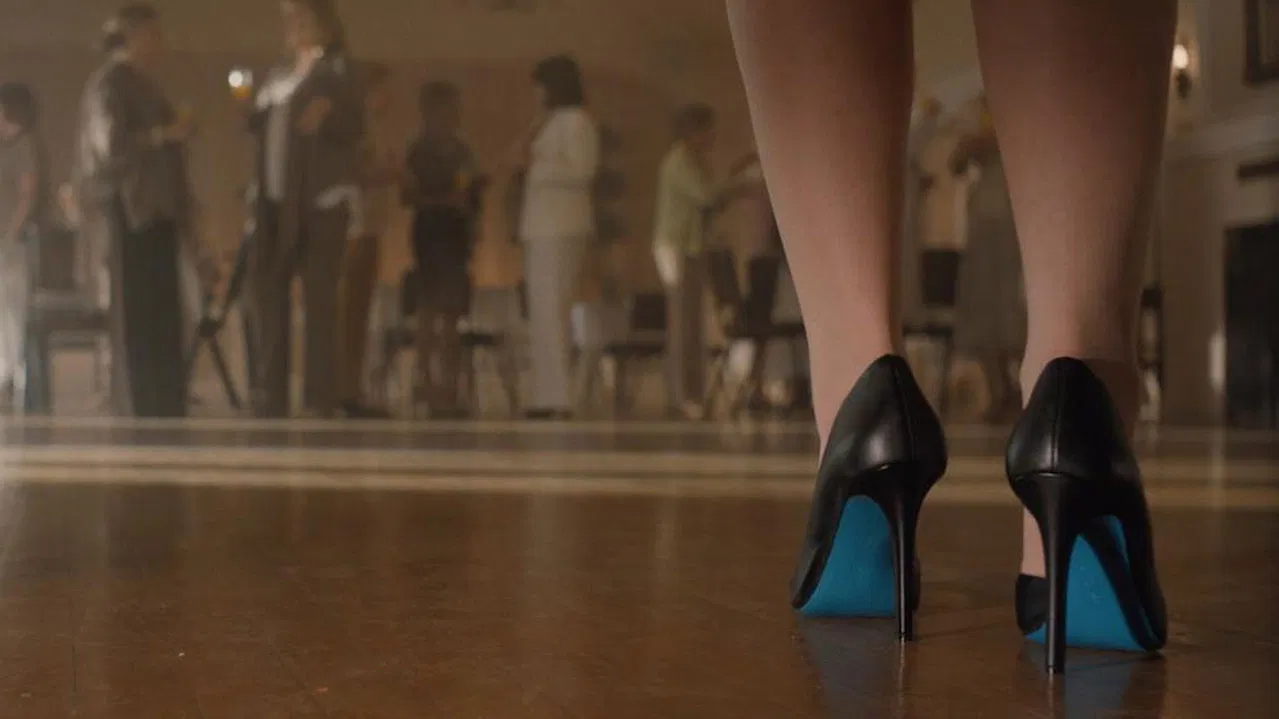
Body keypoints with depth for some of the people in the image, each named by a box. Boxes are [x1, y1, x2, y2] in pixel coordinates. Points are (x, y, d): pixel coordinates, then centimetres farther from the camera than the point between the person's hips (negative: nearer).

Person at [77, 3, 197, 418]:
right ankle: (137, 417, -8)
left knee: (163, 321, 4)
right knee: (136, 320, -9)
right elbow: (110, 143, -16)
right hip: (130, 212, -8)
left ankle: (165, 415, 5)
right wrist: (166, 134, -14)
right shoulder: (109, 82, -3)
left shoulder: (145, 86, 22)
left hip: (156, 211, 8)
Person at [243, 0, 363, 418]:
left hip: (320, 200, -7)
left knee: (318, 298, -7)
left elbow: (355, 127, -8)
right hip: (275, 200, 7)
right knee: (264, 291, 3)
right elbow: (260, 128, 21)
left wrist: (328, 118, -28)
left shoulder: (336, 70, 1)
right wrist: (247, 109, 2)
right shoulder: (277, 77, 21)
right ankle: (270, 397, 7)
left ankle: (321, 400, -6)